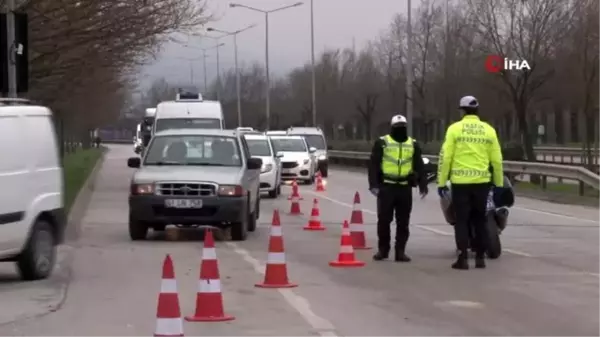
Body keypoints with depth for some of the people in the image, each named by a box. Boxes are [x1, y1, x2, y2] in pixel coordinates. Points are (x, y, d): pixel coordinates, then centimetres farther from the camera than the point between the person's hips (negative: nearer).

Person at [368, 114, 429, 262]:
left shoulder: (413, 144, 10)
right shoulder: (382, 143, 1)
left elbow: (420, 167, 11)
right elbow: (373, 165, -2)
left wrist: (423, 186, 3)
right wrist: (373, 185, -11)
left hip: (405, 188, 2)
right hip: (386, 187, -2)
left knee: (403, 222, 4)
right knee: (383, 220, 1)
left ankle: (400, 251, 10)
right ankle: (383, 250, 13)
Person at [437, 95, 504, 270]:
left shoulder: (455, 129, -3)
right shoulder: (488, 130, 4)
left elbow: (445, 157, -6)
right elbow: (496, 160, 5)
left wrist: (442, 182, 1)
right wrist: (499, 183, 15)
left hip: (460, 182, -2)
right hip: (481, 182, 2)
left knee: (462, 220, 3)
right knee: (479, 220, 12)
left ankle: (463, 258, -2)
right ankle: (480, 257, 13)